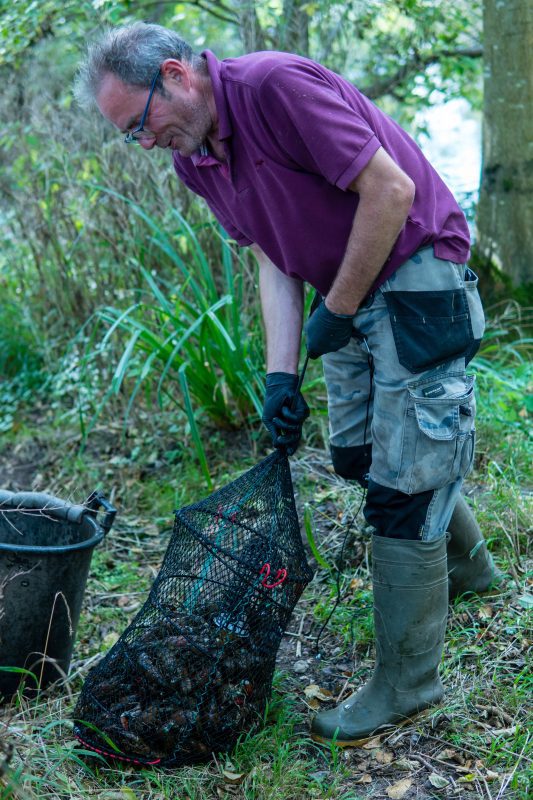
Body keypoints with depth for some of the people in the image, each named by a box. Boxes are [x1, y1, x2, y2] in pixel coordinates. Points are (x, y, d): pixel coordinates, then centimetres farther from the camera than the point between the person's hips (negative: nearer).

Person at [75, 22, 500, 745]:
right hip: (350, 298, 9)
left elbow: (391, 189, -24)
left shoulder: (277, 86, -23)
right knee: (356, 454, 19)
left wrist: (337, 312, -16)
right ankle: (466, 564, 46)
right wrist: (281, 374, -4)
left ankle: (406, 683, 9)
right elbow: (272, 258, 6)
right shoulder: (195, 159, 3)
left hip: (418, 278, -9)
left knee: (402, 480, -6)